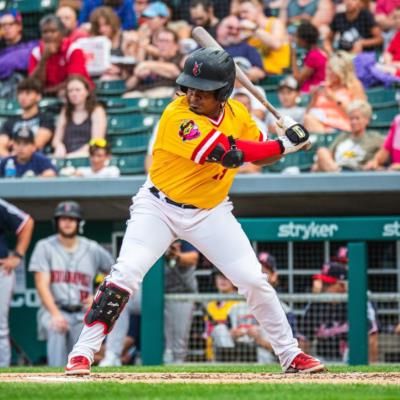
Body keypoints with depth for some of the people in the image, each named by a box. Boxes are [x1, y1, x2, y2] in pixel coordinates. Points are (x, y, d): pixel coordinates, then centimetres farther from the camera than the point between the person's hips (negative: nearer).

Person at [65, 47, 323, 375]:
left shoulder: (237, 113, -6)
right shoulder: (178, 117, -26)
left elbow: (258, 154, 6)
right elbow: (230, 154, -33)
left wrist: (287, 138, -15)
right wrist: (285, 145, -29)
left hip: (210, 212, 4)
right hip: (159, 207, -4)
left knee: (253, 280, -1)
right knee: (125, 274, -19)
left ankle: (291, 355, 14)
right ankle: (82, 354, -10)